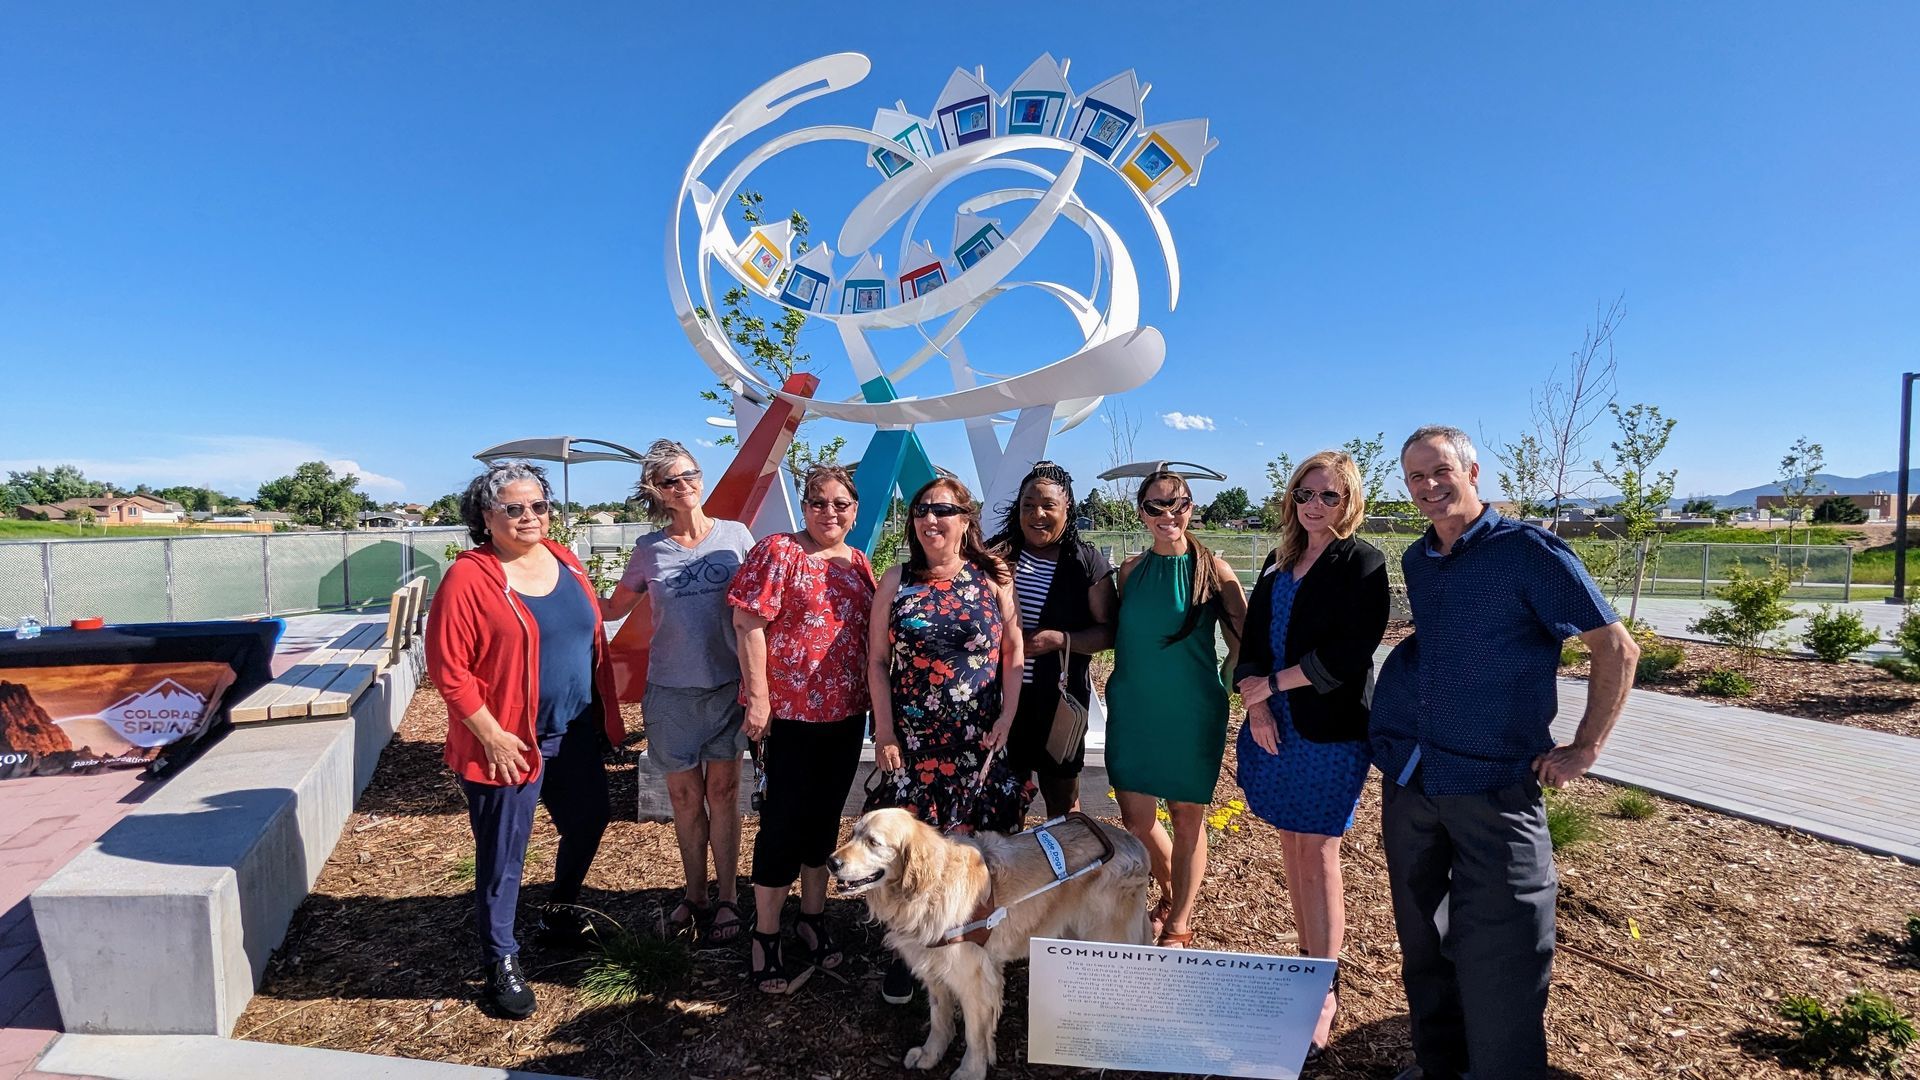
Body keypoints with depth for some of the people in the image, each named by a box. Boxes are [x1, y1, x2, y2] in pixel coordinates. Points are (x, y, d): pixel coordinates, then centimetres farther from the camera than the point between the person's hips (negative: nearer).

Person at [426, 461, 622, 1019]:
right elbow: (448, 667, -15)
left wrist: (604, 717, 10)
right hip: (509, 743, -6)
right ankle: (502, 962, 25)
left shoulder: (564, 561, 5)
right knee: (503, 855, 6)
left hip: (574, 735, 7)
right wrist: (491, 735, -17)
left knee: (589, 821, 20)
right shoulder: (468, 578, -14)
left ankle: (559, 911, 45)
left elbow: (593, 638, 12)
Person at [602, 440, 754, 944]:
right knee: (685, 796, 11)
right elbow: (614, 608, 9)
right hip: (671, 689, 1)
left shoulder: (735, 535, -2)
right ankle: (694, 893, 29)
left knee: (722, 791, 6)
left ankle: (727, 897, 21)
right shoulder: (649, 549, 0)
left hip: (727, 684, -1)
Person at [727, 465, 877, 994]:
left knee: (826, 817, 17)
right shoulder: (778, 551, -8)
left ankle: (813, 917, 34)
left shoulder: (859, 564, 10)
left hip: (847, 713, 6)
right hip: (790, 713, -6)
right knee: (784, 822, 2)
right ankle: (765, 936, 19)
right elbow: (748, 622, -13)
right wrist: (758, 697, -17)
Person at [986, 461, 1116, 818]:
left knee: (1062, 798, 13)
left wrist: (1061, 640, -20)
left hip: (1059, 698, -1)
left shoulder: (1088, 562, -4)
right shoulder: (996, 554, 2)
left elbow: (1108, 631, -4)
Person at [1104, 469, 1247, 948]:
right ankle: (1171, 893, 38)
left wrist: (1215, 683, -2)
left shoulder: (1214, 570, -8)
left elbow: (1243, 644, -3)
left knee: (1187, 816, 9)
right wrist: (1135, 678, 7)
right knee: (1135, 818, 8)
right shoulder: (1131, 570, 4)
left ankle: (1178, 926, 28)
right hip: (1132, 710, 4)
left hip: (1192, 714, -3)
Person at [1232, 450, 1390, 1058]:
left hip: (1330, 730, -6)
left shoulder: (1362, 563, -7)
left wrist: (1270, 683, -11)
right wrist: (1256, 703, -6)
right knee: (1291, 846, 12)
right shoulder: (1279, 563, 12)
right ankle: (1308, 959, 26)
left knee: (1317, 853, -2)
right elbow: (1252, 637, 9)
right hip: (1275, 726, 6)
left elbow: (1348, 654, -16)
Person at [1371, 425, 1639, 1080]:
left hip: (1495, 786, -6)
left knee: (1497, 957, -1)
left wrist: (1585, 748, -6)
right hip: (1408, 780, 6)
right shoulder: (1416, 562, 9)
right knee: (1422, 941, 17)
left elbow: (1617, 649, -5)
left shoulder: (1529, 551, -8)